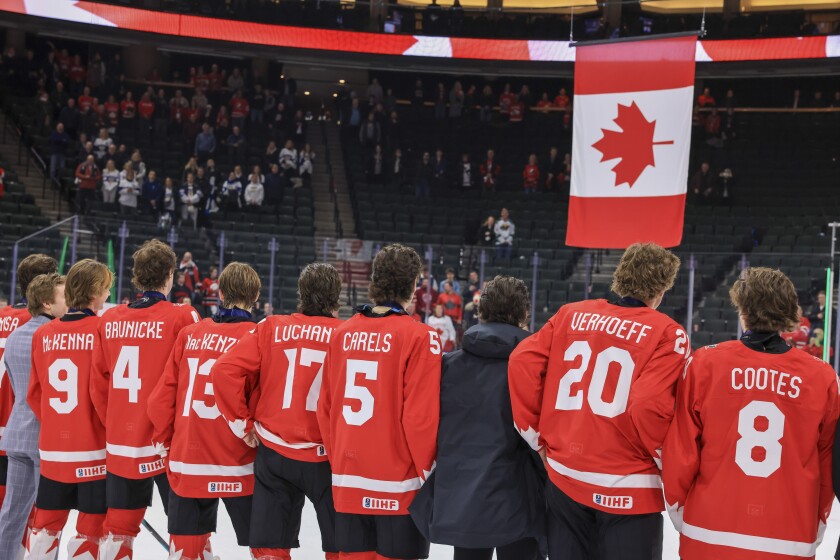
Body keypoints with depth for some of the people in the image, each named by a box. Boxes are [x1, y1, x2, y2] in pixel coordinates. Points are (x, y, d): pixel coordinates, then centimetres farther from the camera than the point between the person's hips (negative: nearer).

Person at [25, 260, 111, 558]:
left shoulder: (43, 333, 2)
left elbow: (34, 393, 8)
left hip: (52, 449, 5)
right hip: (94, 449, -5)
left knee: (45, 523, 17)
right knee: (90, 527, 6)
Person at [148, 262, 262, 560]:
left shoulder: (189, 334, 4)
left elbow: (162, 396, 5)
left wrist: (164, 441, 18)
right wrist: (253, 434, 2)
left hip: (186, 462, 4)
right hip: (237, 466, -4)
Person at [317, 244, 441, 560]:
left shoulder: (343, 333, 2)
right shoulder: (420, 337, -12)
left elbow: (325, 408, 7)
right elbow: (420, 416, -15)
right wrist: (427, 472, -1)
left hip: (348, 482, 5)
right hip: (398, 486, -5)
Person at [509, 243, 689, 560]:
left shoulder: (571, 315, 5)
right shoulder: (667, 333, -8)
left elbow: (523, 362, -1)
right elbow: (650, 406, -18)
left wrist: (537, 438, 7)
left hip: (564, 477, 4)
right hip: (628, 489, -4)